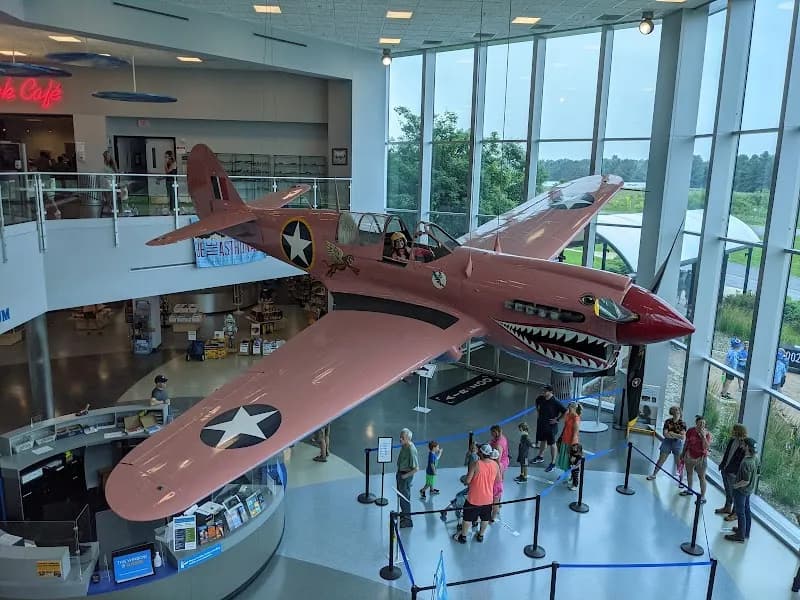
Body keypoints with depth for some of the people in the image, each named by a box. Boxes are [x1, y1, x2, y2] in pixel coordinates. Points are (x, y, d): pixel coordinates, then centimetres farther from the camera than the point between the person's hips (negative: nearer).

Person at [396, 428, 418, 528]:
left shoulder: (411, 450, -30)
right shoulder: (403, 446, -4)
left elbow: (416, 468, -28)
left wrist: (405, 475, -20)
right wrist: (399, 472, 12)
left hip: (406, 476, -9)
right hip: (400, 472, 9)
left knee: (405, 497, 4)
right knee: (401, 494, 25)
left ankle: (407, 520, 19)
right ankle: (403, 512, 46)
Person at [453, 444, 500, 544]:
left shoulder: (476, 464, -24)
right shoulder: (495, 465, -10)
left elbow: (467, 481, -20)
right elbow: (498, 480, 6)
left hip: (474, 498, -4)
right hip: (488, 498, 4)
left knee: (468, 518, 16)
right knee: (485, 518, 25)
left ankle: (463, 536, 29)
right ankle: (481, 535, 40)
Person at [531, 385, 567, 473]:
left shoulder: (555, 402, -23)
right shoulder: (541, 398, -5)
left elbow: (565, 411, -22)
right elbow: (537, 402, 20)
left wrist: (557, 419, -17)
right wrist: (538, 412, 13)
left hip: (551, 426, -6)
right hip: (541, 423, 6)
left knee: (552, 444, 5)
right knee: (542, 440, 24)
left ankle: (553, 463, 14)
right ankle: (540, 456, 43)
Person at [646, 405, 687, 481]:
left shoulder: (682, 423, -7)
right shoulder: (667, 421, -2)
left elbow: (683, 437, -13)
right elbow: (665, 434, -8)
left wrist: (671, 434, -15)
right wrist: (677, 436, -18)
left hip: (677, 443, -2)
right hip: (667, 442, 2)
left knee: (679, 462, -1)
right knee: (661, 460, 9)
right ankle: (654, 474, 22)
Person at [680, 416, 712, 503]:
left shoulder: (707, 434, -10)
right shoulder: (691, 431, -5)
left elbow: (706, 447, -19)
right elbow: (686, 443, 5)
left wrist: (703, 436, -25)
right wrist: (683, 454, 10)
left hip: (701, 458, -4)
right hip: (690, 456, 4)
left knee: (701, 477, -3)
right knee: (689, 473, 19)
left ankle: (703, 497, 0)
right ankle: (689, 490, 38)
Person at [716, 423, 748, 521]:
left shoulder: (744, 446, -25)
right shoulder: (732, 440, -2)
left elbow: (743, 461, -23)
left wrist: (738, 474, -23)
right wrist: (722, 464, 16)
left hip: (734, 473, -8)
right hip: (725, 469, 8)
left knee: (734, 493, 8)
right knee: (728, 491, 24)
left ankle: (735, 513, 24)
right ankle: (727, 507, 42)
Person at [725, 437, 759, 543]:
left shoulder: (746, 462, -32)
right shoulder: (755, 458, -4)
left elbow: (746, 481, -29)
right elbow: (757, 474, 10)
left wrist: (736, 485, -15)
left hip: (741, 490, -9)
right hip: (749, 490, 9)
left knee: (740, 512, 5)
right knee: (746, 510, 21)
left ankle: (741, 535, 17)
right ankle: (746, 532, 36)